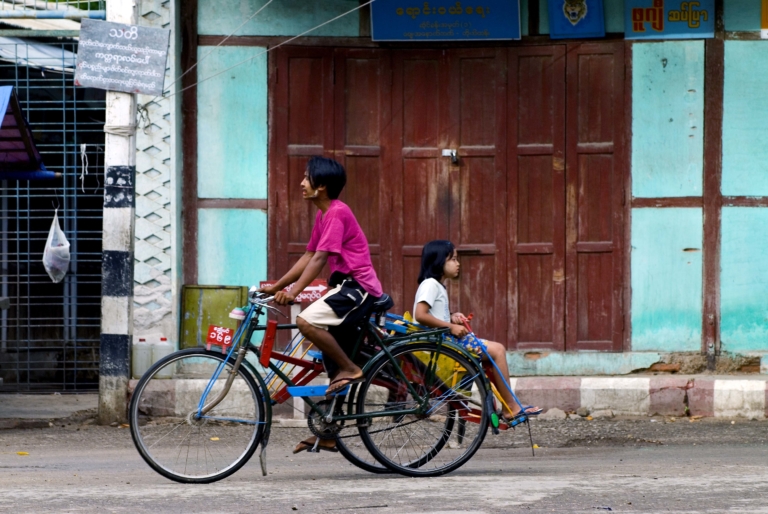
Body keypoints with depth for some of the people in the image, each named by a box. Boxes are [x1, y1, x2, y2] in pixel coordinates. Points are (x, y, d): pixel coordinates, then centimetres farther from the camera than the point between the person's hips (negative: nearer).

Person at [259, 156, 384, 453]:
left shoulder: (337, 213, -14)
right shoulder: (323, 214, 15)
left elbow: (320, 258, -22)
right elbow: (308, 257, 18)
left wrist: (293, 292, -27)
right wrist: (276, 286, 13)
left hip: (359, 286, -10)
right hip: (347, 287, 10)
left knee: (307, 321, -29)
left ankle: (350, 369, -13)